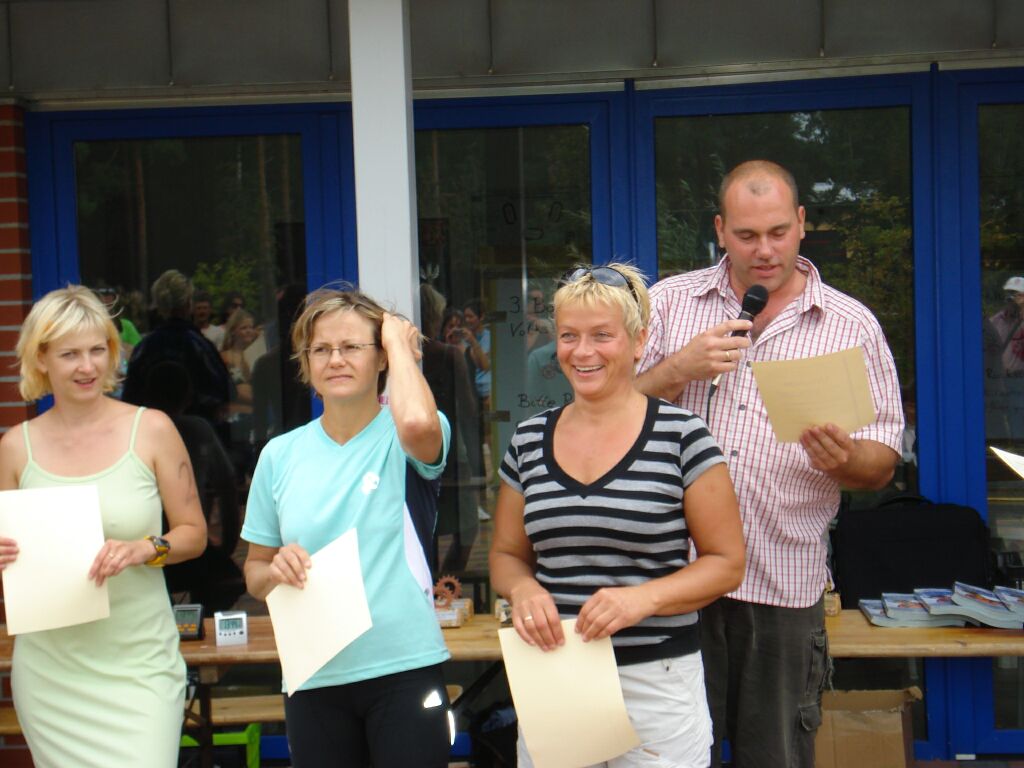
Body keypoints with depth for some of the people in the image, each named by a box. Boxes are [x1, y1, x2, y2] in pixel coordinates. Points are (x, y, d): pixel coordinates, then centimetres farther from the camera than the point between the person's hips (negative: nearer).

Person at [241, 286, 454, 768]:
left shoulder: (400, 439, -4)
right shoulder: (281, 454, 6)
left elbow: (418, 424, -31)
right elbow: (254, 571, 14)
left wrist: (400, 342, -14)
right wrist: (276, 570, -10)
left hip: (403, 668, -3)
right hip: (313, 677, 3)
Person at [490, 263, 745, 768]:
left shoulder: (681, 436, -6)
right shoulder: (528, 441, 7)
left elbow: (726, 562, -4)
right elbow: (506, 555, 15)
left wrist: (644, 597, -20)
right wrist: (523, 590, -7)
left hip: (655, 684, -3)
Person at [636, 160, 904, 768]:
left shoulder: (853, 326, 5)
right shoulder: (670, 302, 7)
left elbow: (883, 464, 4)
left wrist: (844, 459, -19)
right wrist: (679, 368, -12)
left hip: (784, 587, 0)